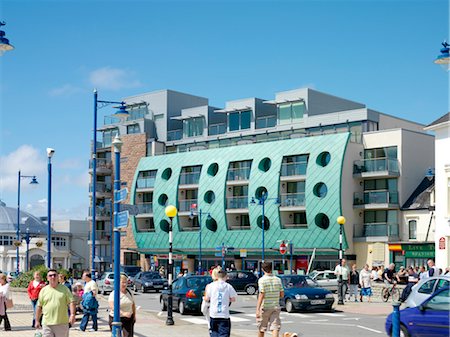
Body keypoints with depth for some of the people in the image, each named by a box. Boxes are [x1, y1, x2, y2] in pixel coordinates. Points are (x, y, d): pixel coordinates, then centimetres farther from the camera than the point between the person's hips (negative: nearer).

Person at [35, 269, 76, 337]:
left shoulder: (64, 289, 4)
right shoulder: (43, 290, 7)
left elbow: (71, 302, 0)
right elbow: (39, 306, 10)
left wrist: (72, 315, -14)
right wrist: (37, 321, 8)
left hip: (62, 323, -1)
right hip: (47, 323, 1)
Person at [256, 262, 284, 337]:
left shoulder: (261, 280, -10)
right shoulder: (278, 279, 4)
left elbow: (261, 295, -18)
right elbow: (282, 295, 7)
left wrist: (257, 309, -19)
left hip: (265, 307, -3)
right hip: (276, 307, 3)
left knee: (261, 328, 13)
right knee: (275, 327, -3)